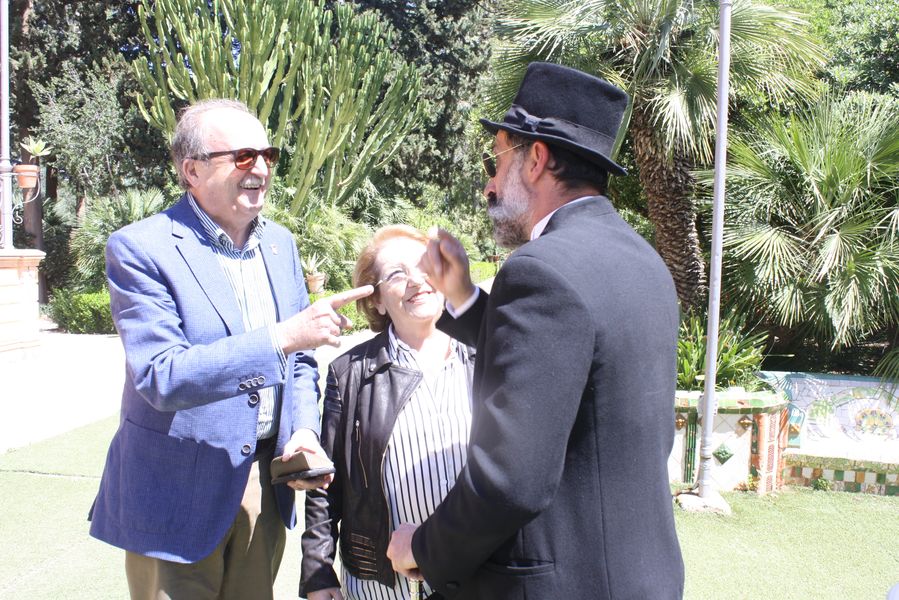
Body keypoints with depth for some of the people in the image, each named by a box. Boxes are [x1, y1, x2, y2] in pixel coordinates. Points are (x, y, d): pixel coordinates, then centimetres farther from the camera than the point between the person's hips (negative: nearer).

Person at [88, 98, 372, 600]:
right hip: (179, 492, -5)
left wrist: (304, 430, -4)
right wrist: (282, 337, -32)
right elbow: (160, 377, -25)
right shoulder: (140, 249, -14)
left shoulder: (280, 243, 5)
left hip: (265, 480, 6)